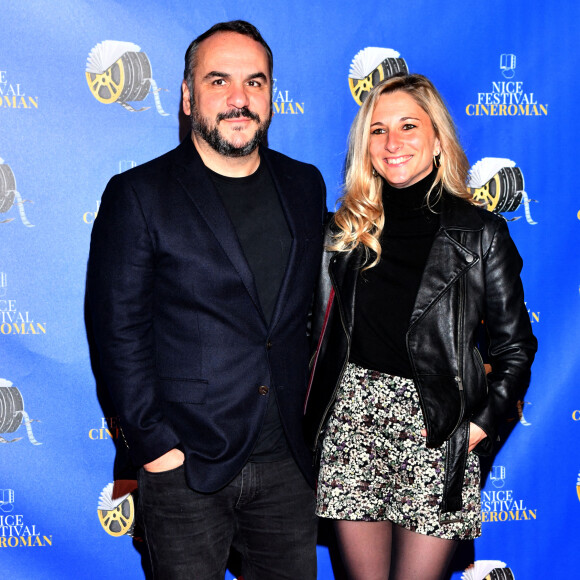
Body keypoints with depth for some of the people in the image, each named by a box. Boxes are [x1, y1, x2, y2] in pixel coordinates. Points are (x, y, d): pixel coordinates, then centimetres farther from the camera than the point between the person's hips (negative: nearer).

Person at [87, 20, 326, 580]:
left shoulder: (305, 185, 7)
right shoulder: (137, 195, -6)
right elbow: (119, 334, -8)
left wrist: (313, 419, 8)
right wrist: (154, 445, -12)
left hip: (289, 464, 4)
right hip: (187, 469, -4)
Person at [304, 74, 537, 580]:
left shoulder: (481, 234, -1)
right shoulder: (347, 230, 7)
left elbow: (515, 347, 2)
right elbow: (321, 328, 12)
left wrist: (482, 423, -9)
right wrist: (312, 414, 1)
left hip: (437, 429, -2)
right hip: (352, 415, 3)